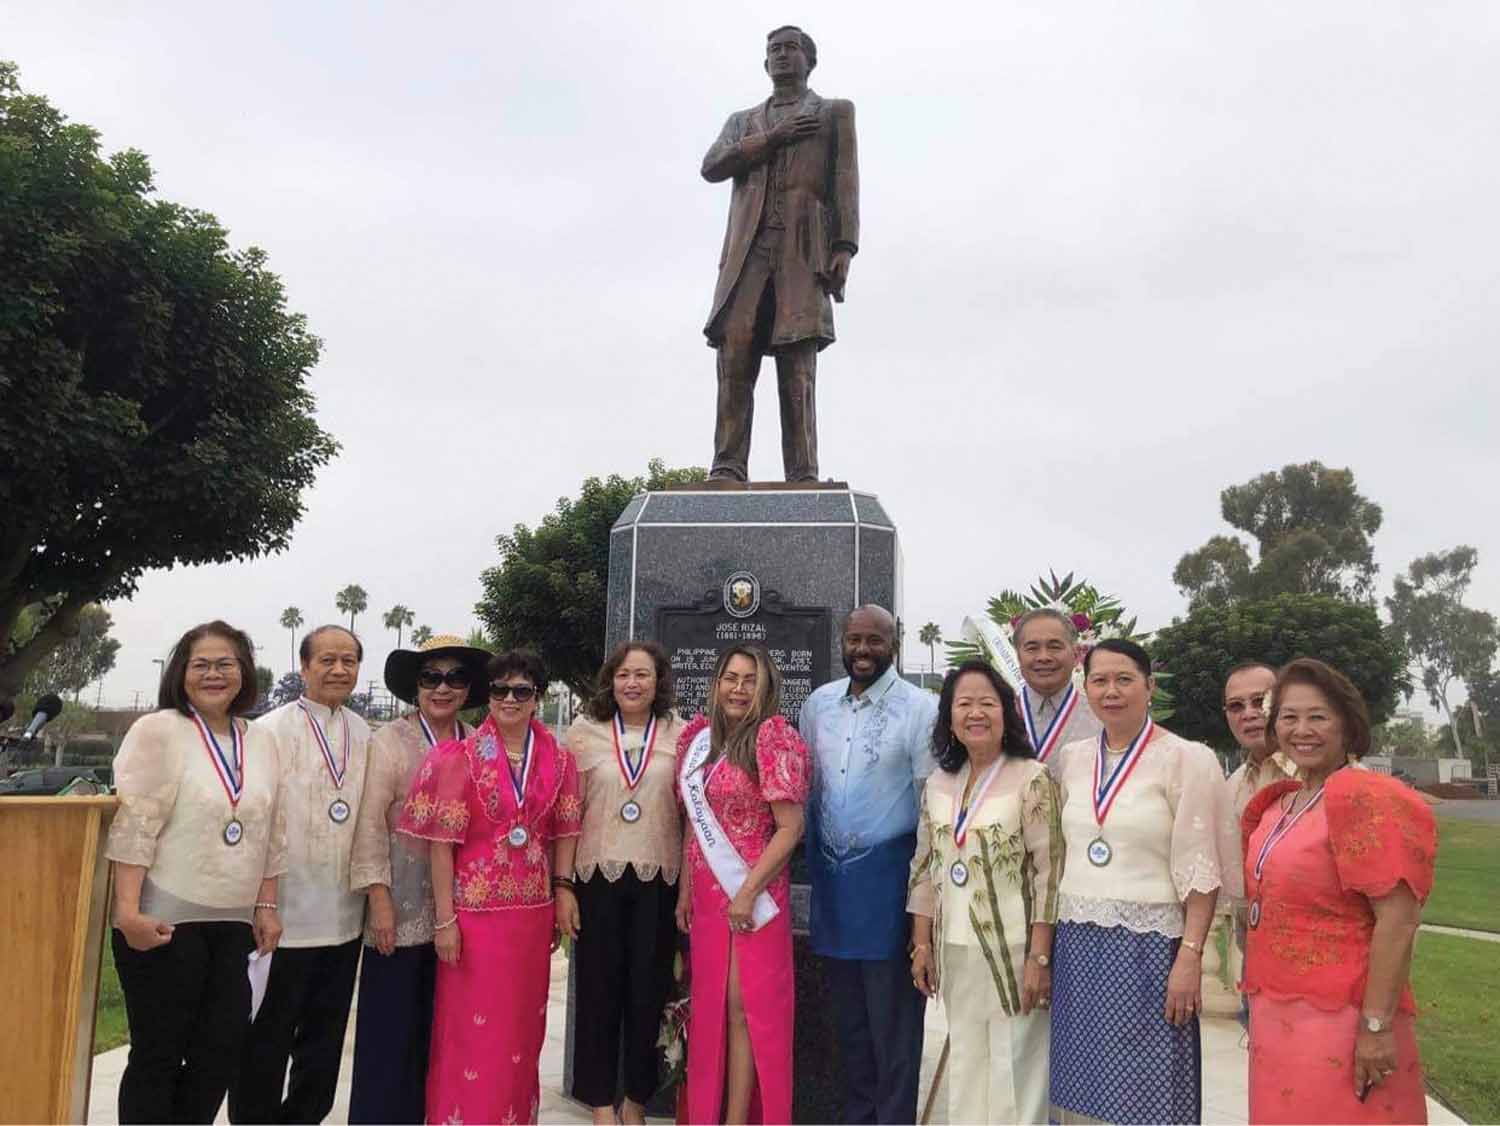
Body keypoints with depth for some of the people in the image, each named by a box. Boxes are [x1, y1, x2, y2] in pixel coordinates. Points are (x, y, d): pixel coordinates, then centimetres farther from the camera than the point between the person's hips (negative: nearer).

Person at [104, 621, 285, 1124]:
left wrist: (266, 905, 9)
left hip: (234, 925, 5)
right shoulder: (157, 730, -6)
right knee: (158, 1056, 4)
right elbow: (132, 825, -13)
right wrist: (128, 911, -18)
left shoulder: (261, 742, 10)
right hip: (165, 922, -5)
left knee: (220, 1054, 7)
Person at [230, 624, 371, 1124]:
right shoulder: (271, 731, -9)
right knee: (267, 1040, 9)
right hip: (285, 914, -5)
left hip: (344, 917, 5)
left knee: (324, 1039, 16)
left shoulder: (365, 736, 7)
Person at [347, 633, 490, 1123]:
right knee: (391, 1028, 3)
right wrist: (380, 900, -13)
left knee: (439, 1027, 13)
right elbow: (370, 825, -8)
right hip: (404, 908, -4)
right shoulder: (390, 741, -4)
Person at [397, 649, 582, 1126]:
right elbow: (441, 843, -9)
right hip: (475, 909, -4)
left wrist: (563, 886, 1)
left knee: (523, 1024, 16)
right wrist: (445, 919, -11)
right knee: (471, 1027, 5)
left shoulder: (558, 760, 2)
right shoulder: (461, 758, -9)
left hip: (534, 910, 4)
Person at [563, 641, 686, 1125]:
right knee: (599, 990, 7)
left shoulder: (679, 733, 1)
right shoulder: (584, 730, 1)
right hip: (599, 877, 0)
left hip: (658, 880, 0)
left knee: (649, 992, 9)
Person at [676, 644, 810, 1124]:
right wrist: (684, 890, 10)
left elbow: (790, 828, -14)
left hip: (752, 895, -6)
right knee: (708, 1006, 11)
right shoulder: (699, 737, 8)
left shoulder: (772, 737, -10)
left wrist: (748, 892, -16)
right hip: (706, 893, 6)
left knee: (742, 1007, 0)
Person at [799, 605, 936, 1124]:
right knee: (847, 1009, 17)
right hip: (830, 873, 5)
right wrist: (814, 863, 12)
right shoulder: (818, 703, 6)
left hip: (887, 873, -5)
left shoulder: (920, 708, -9)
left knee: (891, 1011, 3)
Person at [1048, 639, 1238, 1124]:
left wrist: (1190, 957, -15)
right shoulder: (1072, 759, 7)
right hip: (1077, 943, 5)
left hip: (1147, 944, -5)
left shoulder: (1186, 760, -7)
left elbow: (1200, 870, -9)